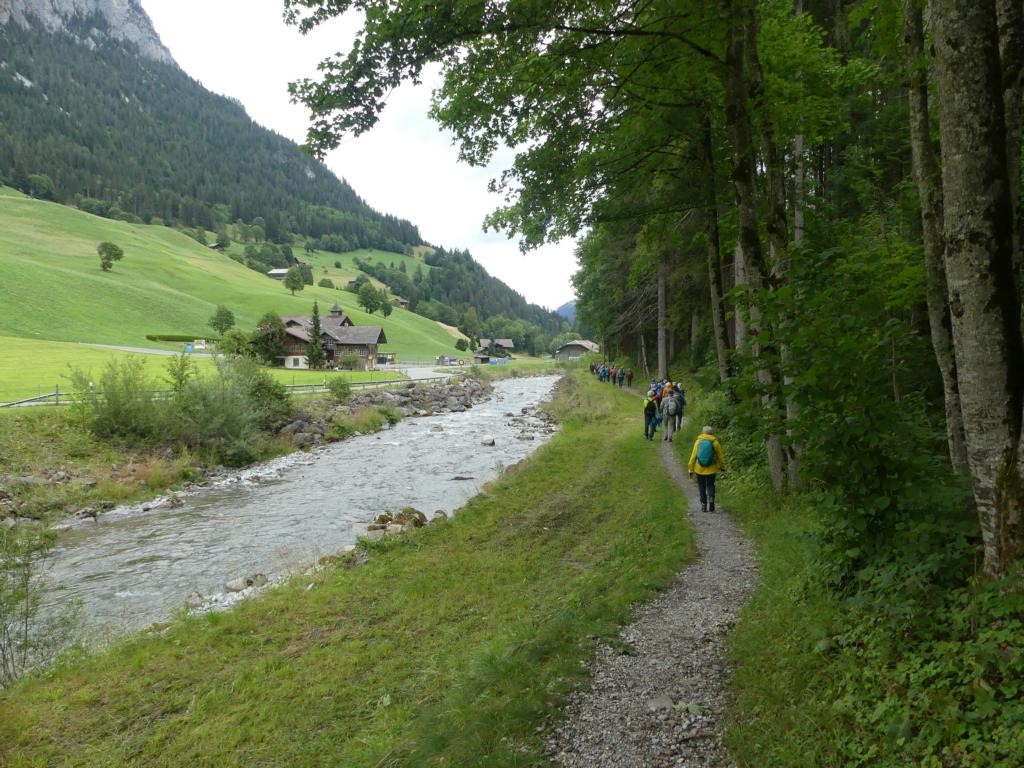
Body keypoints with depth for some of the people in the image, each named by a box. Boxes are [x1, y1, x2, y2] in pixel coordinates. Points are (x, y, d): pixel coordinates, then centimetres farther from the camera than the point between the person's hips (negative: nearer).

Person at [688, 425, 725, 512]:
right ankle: (711, 498, -10)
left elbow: (693, 456, -3)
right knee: (710, 485, 16)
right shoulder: (715, 442, -4)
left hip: (699, 469, 0)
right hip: (711, 469, 0)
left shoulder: (698, 441, -3)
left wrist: (691, 469, 3)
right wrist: (722, 467, 20)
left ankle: (703, 505, 10)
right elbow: (720, 456, 3)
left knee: (702, 487, 12)